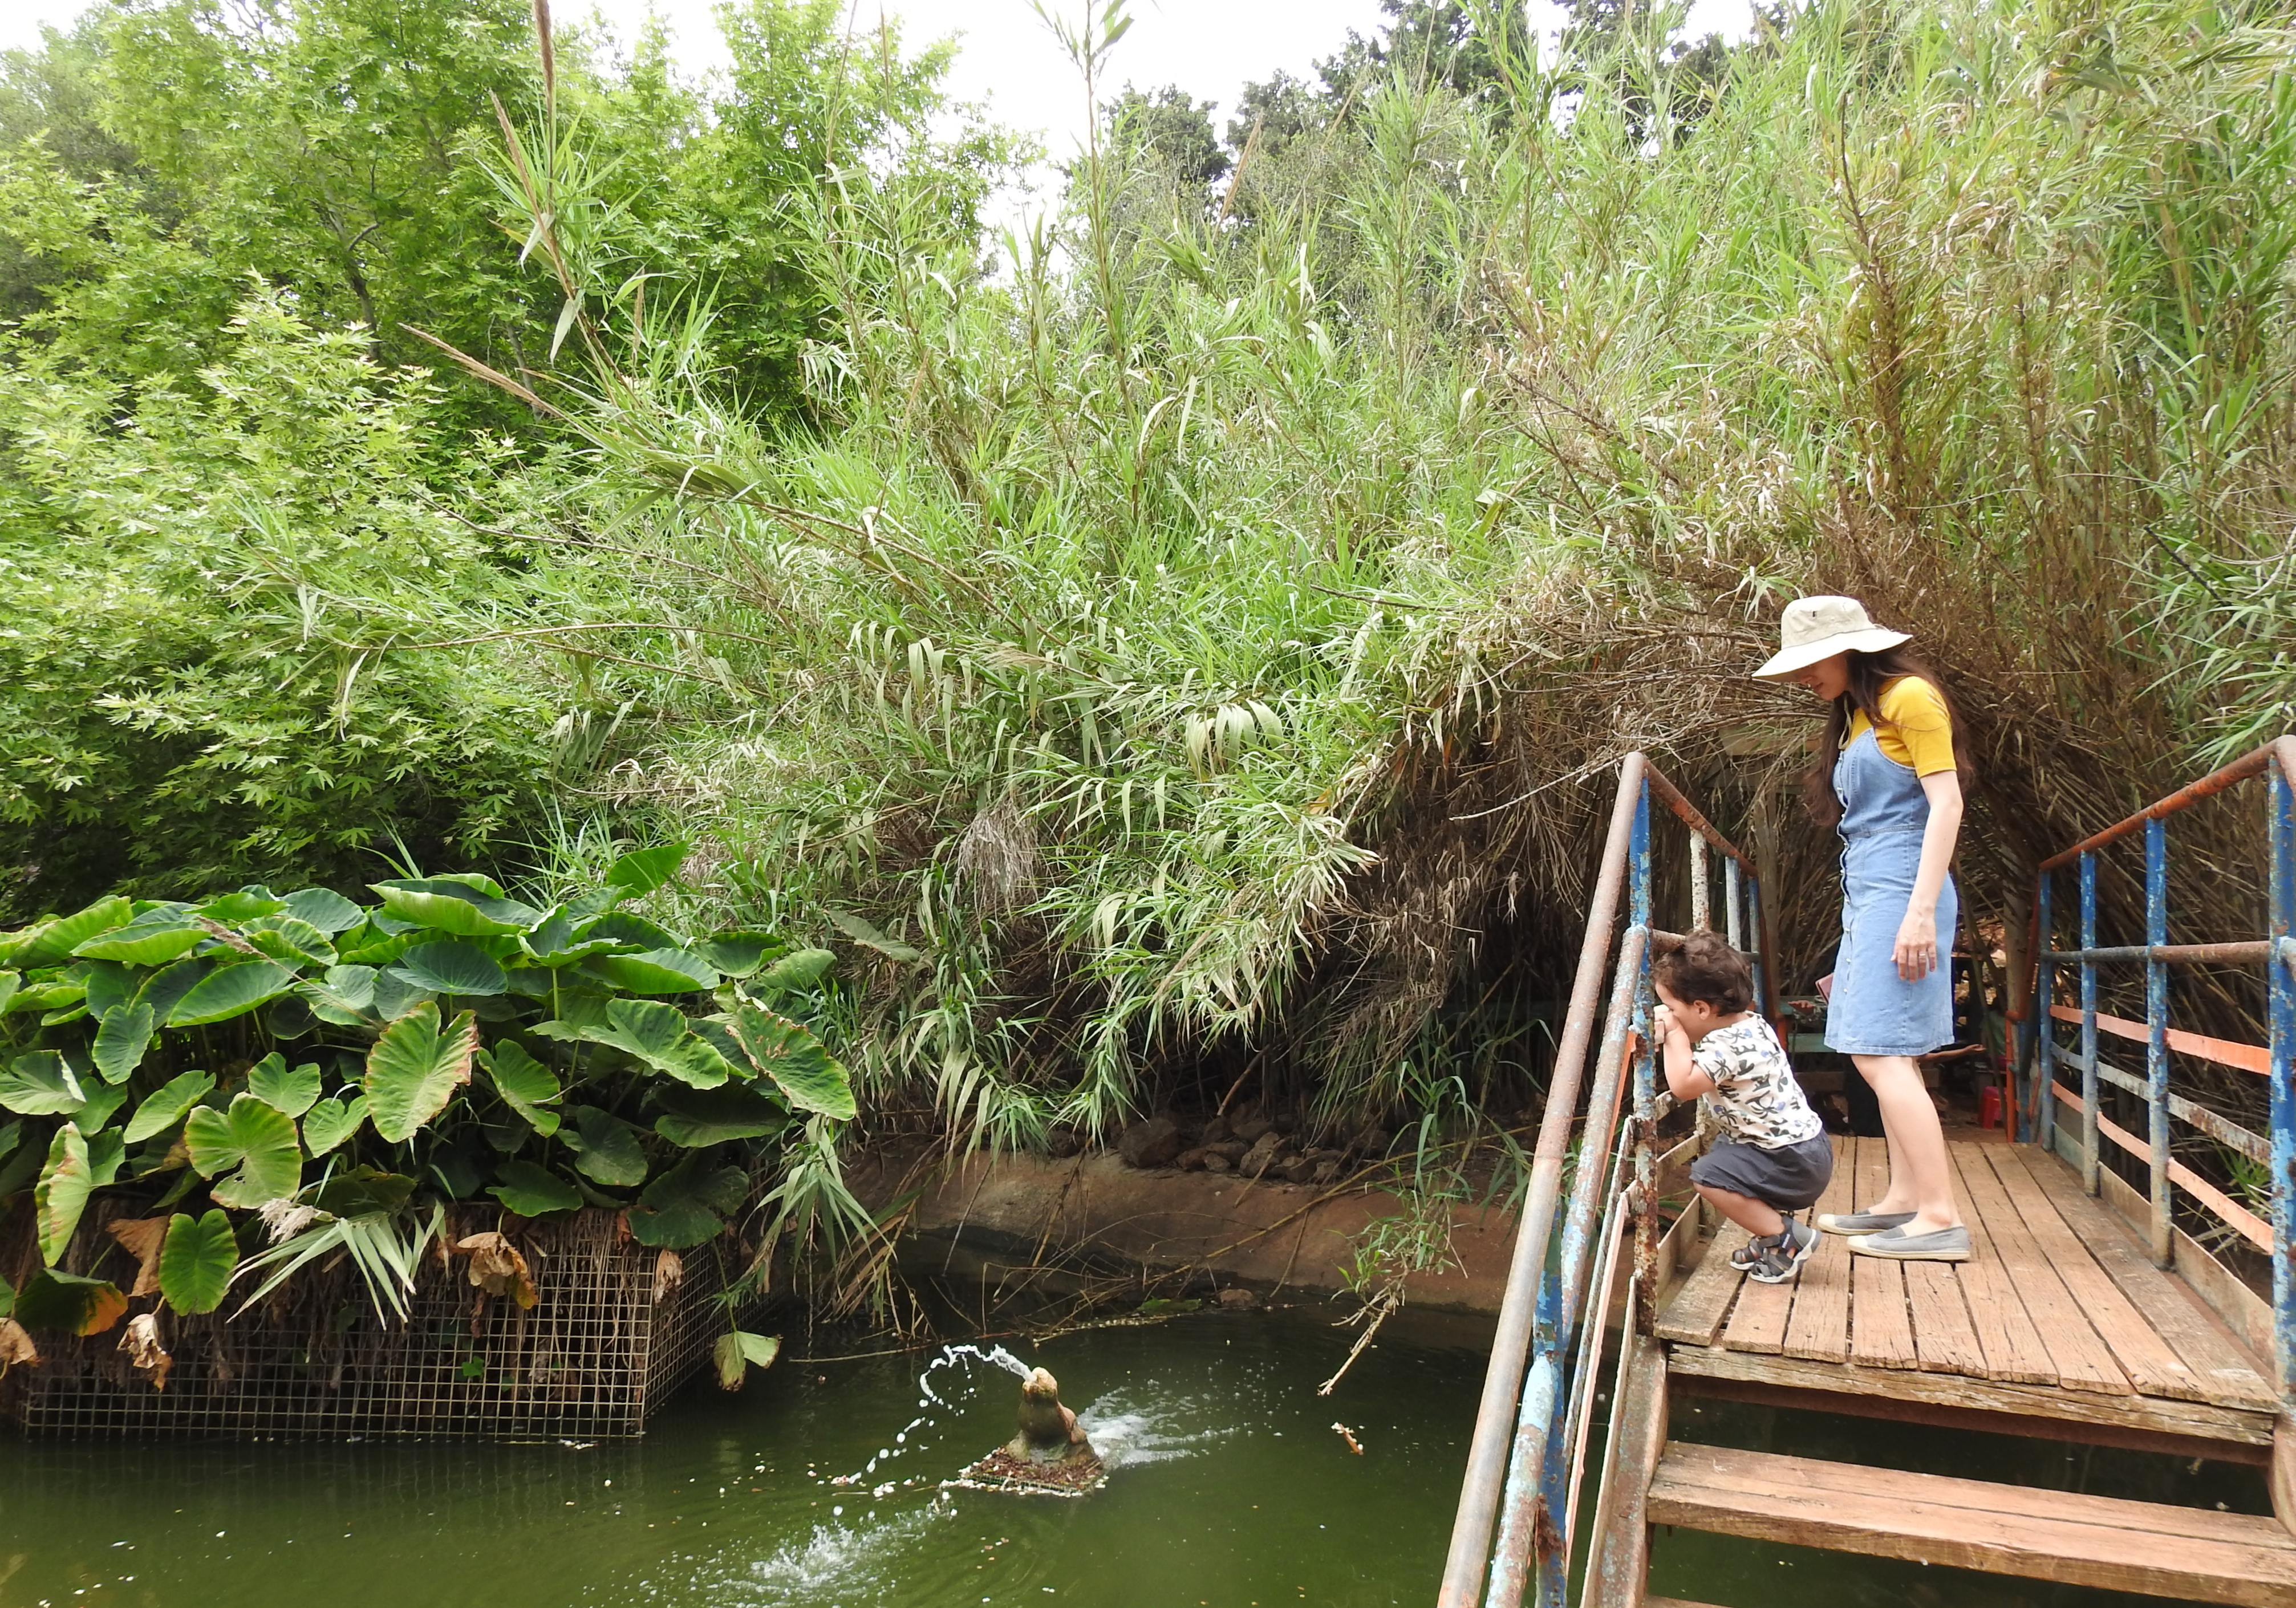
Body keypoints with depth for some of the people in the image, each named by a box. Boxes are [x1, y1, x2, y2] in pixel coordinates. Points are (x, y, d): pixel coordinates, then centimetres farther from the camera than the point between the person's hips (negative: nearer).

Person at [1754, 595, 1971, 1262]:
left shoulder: (1909, 696, -7)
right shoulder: (1857, 715, 19)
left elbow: (1946, 802, -14)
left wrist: (1921, 912, -21)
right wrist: (1864, 915, 15)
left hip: (1900, 893, -10)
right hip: (1866, 896, 10)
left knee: (1883, 1055, -13)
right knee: (1877, 1055, 9)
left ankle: (1941, 1218, -11)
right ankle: (1904, 1200, 15)